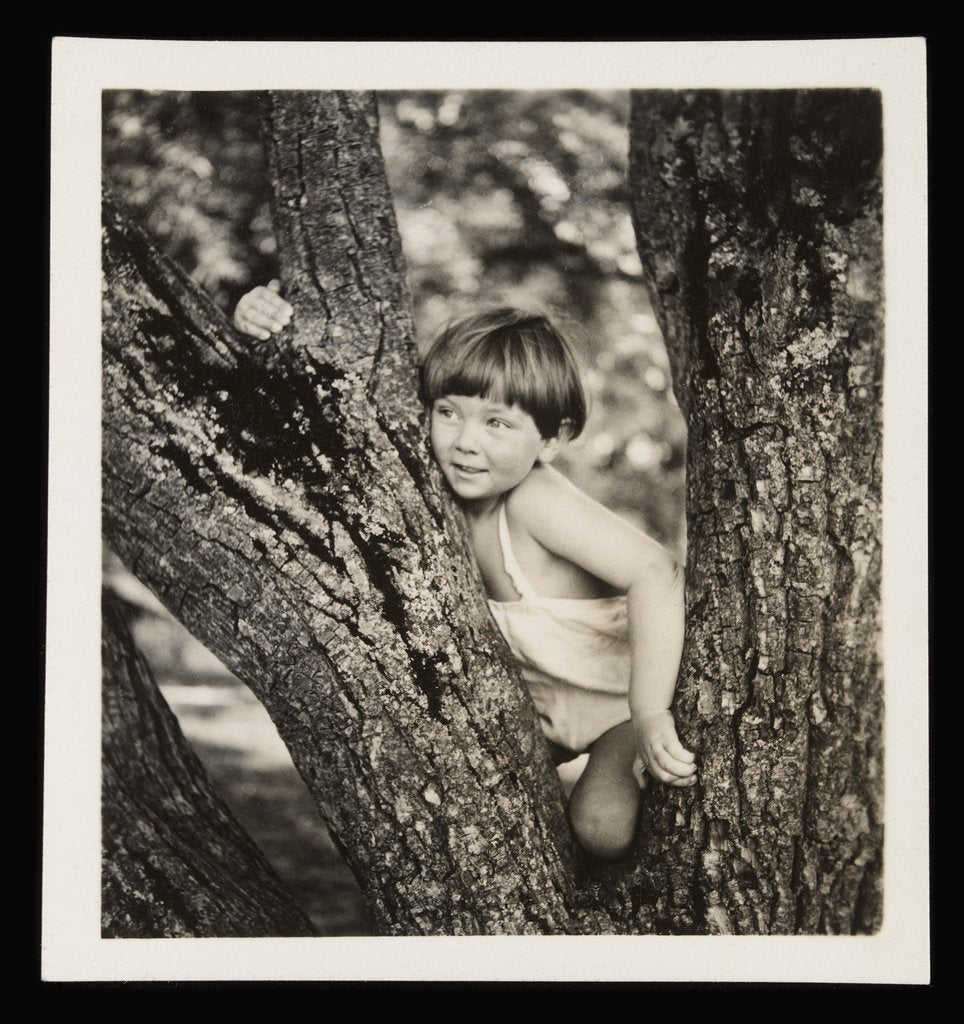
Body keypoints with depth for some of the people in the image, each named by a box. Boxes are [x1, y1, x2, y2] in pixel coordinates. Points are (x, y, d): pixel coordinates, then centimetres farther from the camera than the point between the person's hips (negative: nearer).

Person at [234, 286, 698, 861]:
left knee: (602, 828, -24)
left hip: (635, 693, -6)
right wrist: (271, 327, -27)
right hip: (546, 702, 6)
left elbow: (656, 574, -43)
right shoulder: (446, 484, -15)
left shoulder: (535, 500, -34)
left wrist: (650, 715, -46)